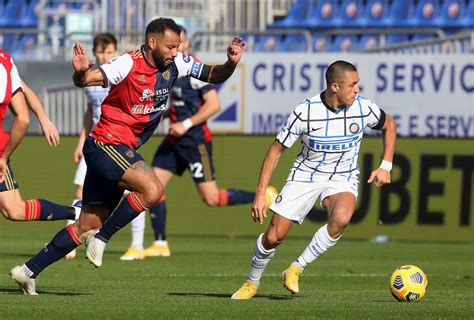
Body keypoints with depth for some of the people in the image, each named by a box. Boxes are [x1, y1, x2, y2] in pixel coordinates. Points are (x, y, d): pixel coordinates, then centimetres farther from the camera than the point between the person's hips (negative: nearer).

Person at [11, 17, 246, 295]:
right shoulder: (128, 65, -18)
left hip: (124, 150, 8)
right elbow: (84, 81, -25)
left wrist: (231, 63, -12)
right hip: (106, 144, -8)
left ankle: (29, 270, 17)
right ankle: (101, 239, -10)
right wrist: (81, 72, -48)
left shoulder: (176, 64, 3)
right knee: (152, 190, -27)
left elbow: (214, 76, 9)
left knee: (88, 226, 10)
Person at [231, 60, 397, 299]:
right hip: (305, 175, -1)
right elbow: (276, 149, -9)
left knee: (340, 218, -34)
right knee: (274, 236, -5)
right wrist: (260, 193, -12)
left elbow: (389, 126, 9)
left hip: (342, 179, 1)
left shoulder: (364, 109, -14)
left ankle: (295, 270, -17)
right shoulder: (304, 113, -20)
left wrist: (385, 166, -1)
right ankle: (251, 283, 26)